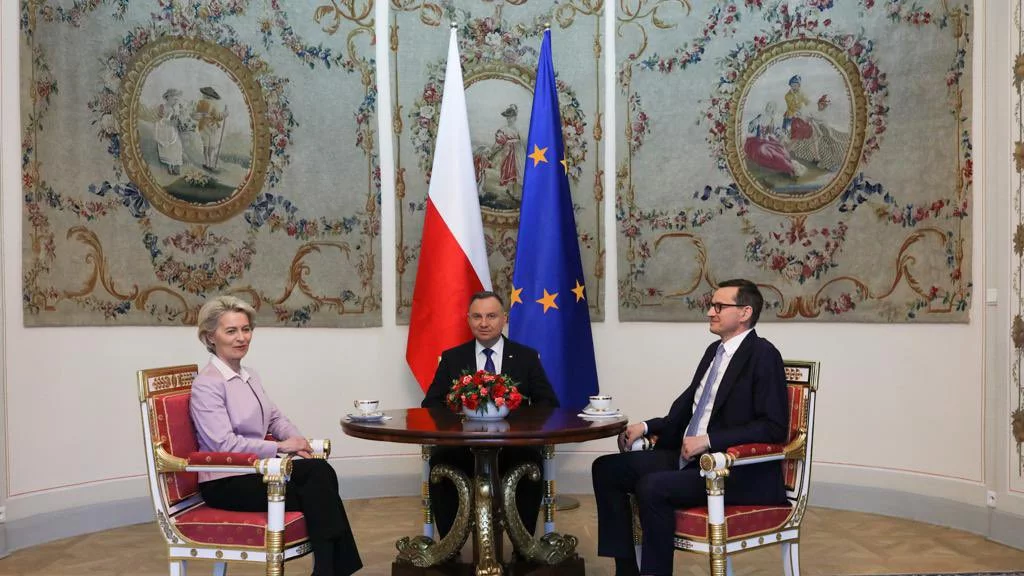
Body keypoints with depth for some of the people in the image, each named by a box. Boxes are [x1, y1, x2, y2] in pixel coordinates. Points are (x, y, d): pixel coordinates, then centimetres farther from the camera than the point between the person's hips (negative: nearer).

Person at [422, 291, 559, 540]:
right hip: (463, 444, 1)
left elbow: (549, 403, 6)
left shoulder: (527, 357, 11)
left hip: (513, 444, -1)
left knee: (532, 463, -33)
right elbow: (431, 403, 9)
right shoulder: (452, 358, 13)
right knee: (439, 461, -31)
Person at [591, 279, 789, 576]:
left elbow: (773, 427, -18)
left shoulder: (763, 355, -11)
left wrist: (709, 440, -22)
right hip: (691, 458, 9)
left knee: (652, 486, -30)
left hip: (739, 472, -9)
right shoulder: (714, 351, 14)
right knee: (607, 468, -1)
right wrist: (648, 427, 4)